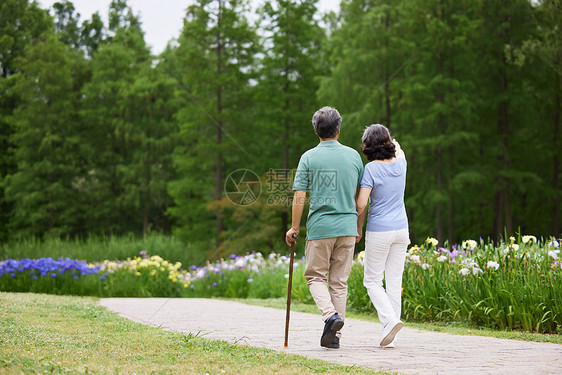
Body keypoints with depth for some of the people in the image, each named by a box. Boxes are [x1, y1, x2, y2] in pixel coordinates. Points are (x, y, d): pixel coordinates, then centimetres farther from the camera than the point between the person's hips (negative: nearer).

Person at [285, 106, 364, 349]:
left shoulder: (309, 158, -4)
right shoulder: (353, 156, 5)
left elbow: (299, 197, -6)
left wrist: (294, 228, 5)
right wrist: (358, 226, 21)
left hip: (319, 228, -3)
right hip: (347, 227, 3)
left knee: (315, 276, 10)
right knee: (339, 281, 8)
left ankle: (330, 314, -14)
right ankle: (334, 335, 7)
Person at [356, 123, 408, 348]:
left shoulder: (371, 169, -13)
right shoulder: (400, 164, 2)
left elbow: (361, 205, -16)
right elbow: (399, 152, 28)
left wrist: (358, 228, 0)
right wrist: (395, 145, 48)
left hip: (379, 231, -5)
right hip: (401, 229, 5)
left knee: (372, 281, 6)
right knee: (394, 282, 7)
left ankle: (390, 319, -16)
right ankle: (388, 337, 7)